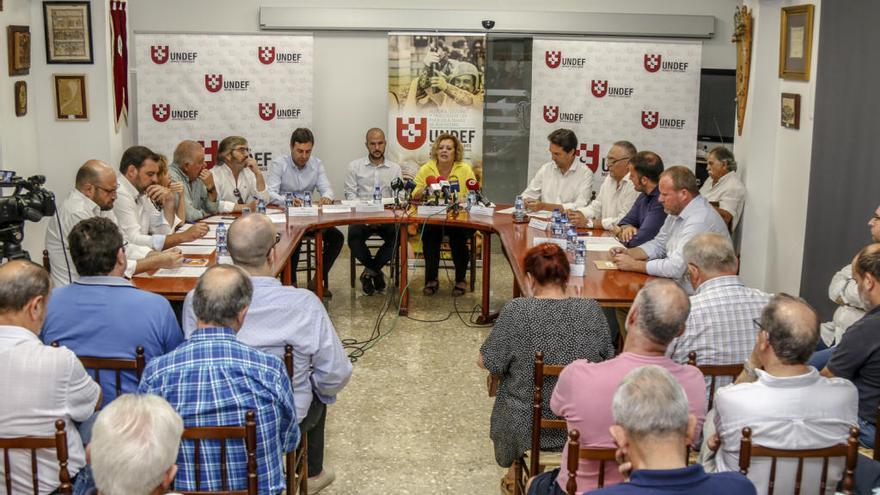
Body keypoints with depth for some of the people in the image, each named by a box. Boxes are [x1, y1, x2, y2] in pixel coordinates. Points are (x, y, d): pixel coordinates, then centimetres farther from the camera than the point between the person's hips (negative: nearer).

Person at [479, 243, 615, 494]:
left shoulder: (516, 311, -18)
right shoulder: (591, 310, -11)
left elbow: (486, 363, -9)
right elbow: (608, 361, 1)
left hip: (528, 429, -2)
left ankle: (517, 474, 44)